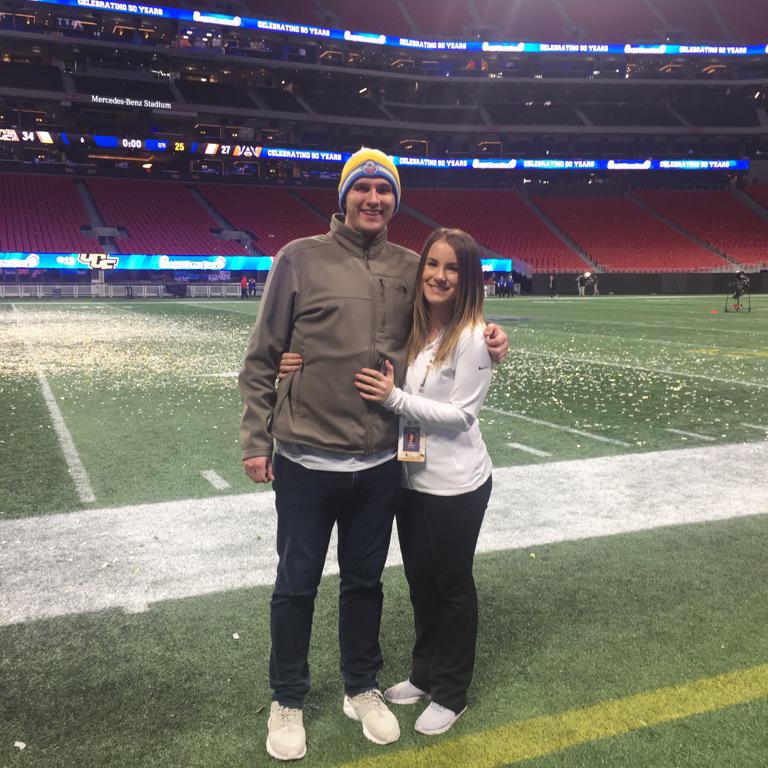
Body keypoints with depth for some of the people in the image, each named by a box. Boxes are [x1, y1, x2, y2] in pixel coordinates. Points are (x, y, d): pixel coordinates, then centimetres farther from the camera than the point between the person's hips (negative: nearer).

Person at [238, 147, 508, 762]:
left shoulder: (411, 268, 4)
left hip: (381, 463, 3)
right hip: (306, 460, -3)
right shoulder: (301, 259, -6)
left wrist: (485, 339, -2)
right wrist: (256, 440, -5)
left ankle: (361, 689, 39)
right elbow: (262, 358, -3)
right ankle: (288, 701, 33)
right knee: (297, 585, 12)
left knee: (365, 580, 18)